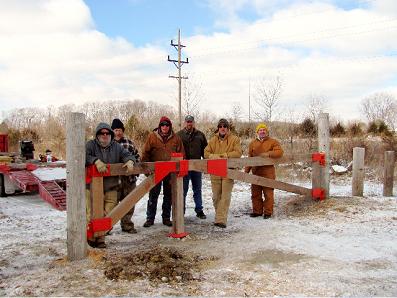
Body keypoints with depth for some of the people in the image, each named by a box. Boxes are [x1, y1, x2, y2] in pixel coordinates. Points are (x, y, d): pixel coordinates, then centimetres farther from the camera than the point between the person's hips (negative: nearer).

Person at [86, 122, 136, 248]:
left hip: (111, 187, 4)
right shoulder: (90, 145, 0)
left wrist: (129, 161, -9)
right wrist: (96, 161, -29)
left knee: (108, 214, -1)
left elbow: (127, 155, 15)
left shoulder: (116, 147, 13)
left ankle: (100, 238, 10)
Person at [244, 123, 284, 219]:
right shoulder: (252, 143, 13)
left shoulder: (273, 142, 4)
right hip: (256, 172, 4)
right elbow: (249, 158, 15)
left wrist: (268, 154, -20)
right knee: (255, 193, 8)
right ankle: (257, 211, 19)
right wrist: (246, 171, 10)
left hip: (268, 172, -4)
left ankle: (268, 212, 8)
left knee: (268, 193, -1)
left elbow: (280, 152, -9)